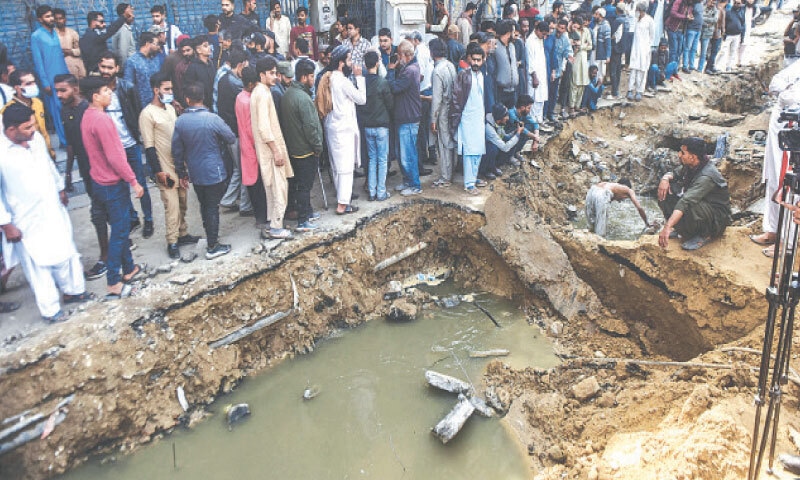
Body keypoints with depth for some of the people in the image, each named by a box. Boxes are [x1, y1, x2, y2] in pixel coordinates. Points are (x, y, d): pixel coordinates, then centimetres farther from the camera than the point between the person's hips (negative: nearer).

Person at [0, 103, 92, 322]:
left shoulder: (36, 137, -6)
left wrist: (60, 189, 21)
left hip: (54, 210, 6)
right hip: (28, 221, -6)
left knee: (66, 253, 21)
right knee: (39, 266, 8)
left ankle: (73, 290, 43)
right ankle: (50, 309, 25)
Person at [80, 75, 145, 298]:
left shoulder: (87, 116, 8)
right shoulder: (102, 119, -23)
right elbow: (115, 157, -24)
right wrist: (134, 182, -17)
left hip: (100, 181, 10)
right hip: (113, 184, -10)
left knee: (120, 228, 20)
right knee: (119, 232, -1)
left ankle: (129, 268, 33)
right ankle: (114, 284, 4)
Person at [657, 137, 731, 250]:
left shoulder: (707, 176, -32)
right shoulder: (689, 166, -6)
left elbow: (686, 201, -44)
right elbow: (675, 174, 11)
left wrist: (667, 227, -54)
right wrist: (665, 178, -17)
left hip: (718, 219, -8)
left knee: (688, 207, -39)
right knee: (666, 190, -8)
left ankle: (705, 235, -11)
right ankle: (681, 229, 2)